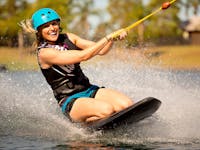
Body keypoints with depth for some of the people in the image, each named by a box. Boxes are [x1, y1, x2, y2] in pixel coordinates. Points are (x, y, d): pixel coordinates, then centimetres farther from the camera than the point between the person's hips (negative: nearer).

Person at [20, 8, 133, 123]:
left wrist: (114, 38, -16)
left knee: (127, 105, -19)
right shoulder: (44, 53, -13)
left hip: (89, 90, 6)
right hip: (70, 101, -6)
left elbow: (100, 50, 4)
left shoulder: (68, 38, 8)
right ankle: (82, 125, -6)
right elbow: (82, 56, -22)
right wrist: (108, 38, -21)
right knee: (106, 110, -33)